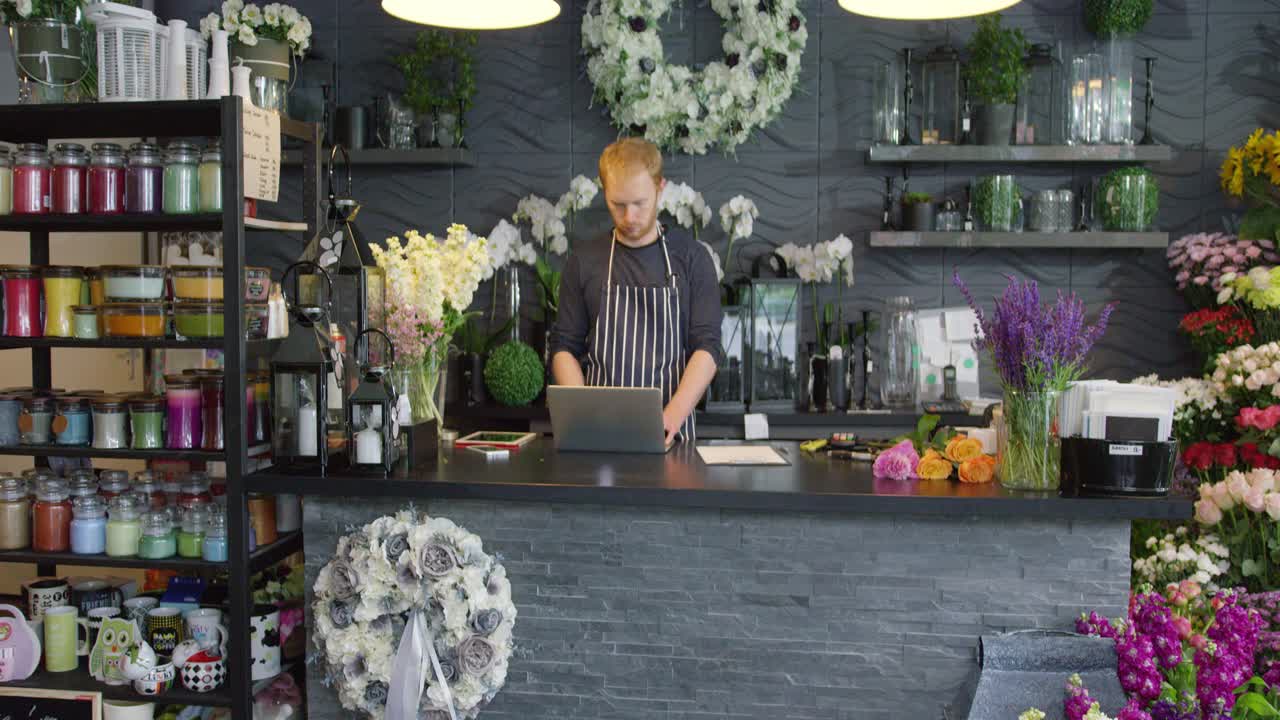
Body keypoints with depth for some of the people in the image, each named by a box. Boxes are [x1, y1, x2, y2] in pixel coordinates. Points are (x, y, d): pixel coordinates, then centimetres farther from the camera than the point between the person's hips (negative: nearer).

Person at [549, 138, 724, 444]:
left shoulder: (692, 258, 5)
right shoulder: (583, 261, 9)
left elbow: (707, 347, -1)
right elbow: (565, 347, 9)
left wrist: (672, 418, -16)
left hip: (670, 431, -1)